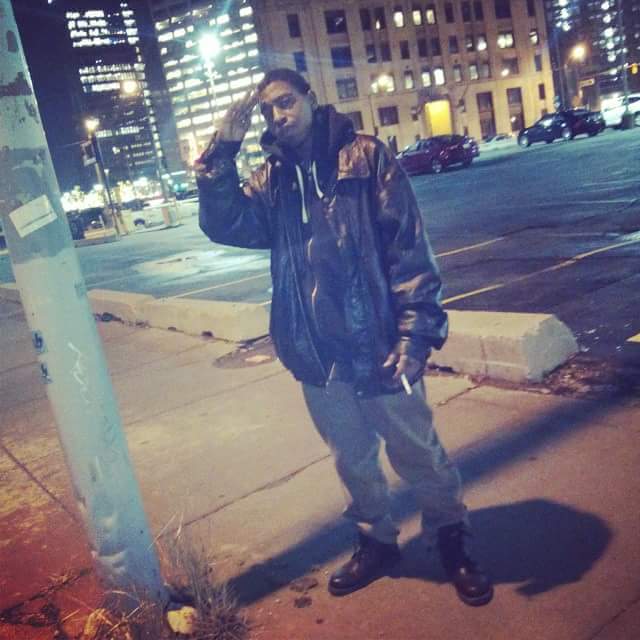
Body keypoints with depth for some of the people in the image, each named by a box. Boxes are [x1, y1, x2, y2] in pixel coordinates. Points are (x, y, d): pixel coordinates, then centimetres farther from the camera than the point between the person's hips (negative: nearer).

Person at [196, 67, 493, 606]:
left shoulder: (365, 157, -6)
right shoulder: (272, 180, 8)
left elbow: (409, 249, -12)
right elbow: (224, 226, -6)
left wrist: (414, 334, -18)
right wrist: (222, 151, -15)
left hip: (376, 345, -4)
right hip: (317, 354, 4)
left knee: (418, 454, 11)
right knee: (352, 460, 20)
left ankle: (453, 542, 34)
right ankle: (376, 542, 41)